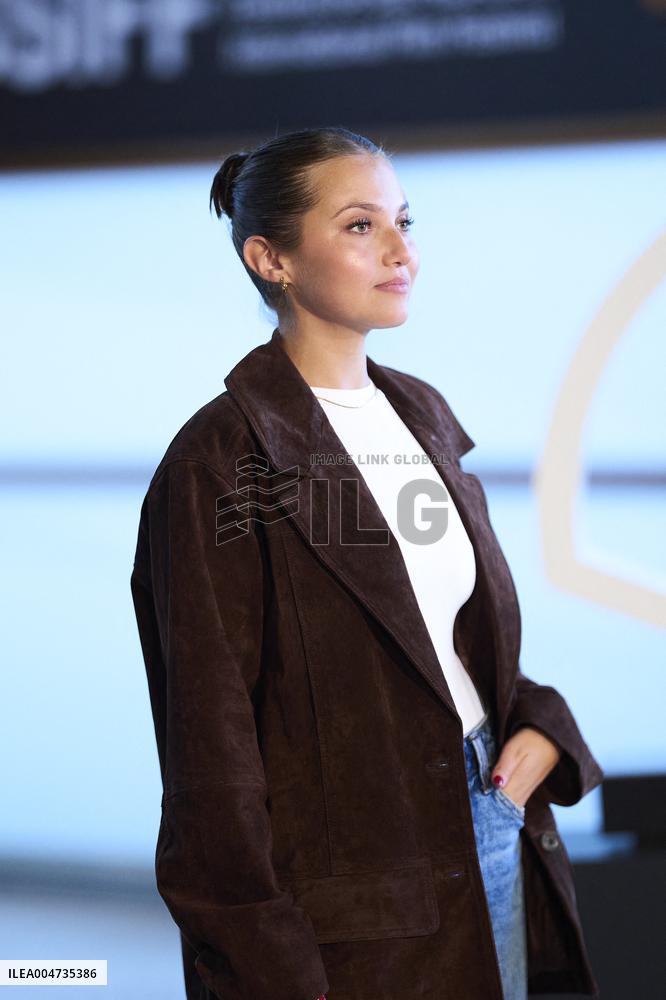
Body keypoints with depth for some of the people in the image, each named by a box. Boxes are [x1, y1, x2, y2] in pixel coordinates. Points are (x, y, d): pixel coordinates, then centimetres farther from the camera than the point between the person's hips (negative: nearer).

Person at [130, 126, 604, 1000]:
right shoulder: (223, 461, -15)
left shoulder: (423, 415, 8)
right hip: (350, 910, -7)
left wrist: (540, 729, -2)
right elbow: (212, 742, -15)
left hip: (494, 832, 7)